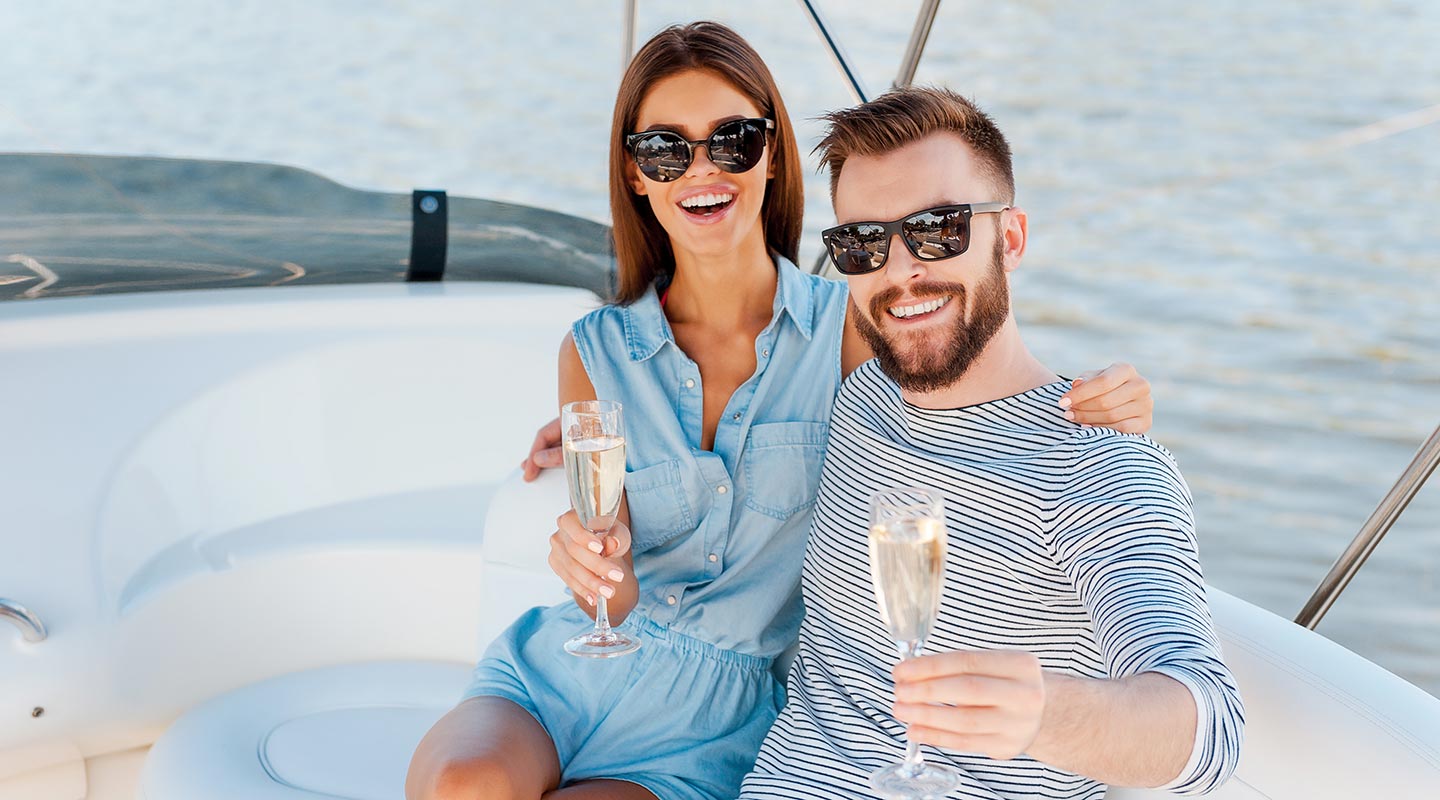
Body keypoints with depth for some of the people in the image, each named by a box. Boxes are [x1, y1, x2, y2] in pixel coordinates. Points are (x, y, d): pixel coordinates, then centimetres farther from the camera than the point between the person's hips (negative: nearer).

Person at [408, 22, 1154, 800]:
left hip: (712, 713, -2)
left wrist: (1100, 405, -19)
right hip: (569, 669, 2)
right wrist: (599, 563, -26)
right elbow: (615, 604, -2)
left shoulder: (849, 328, -4)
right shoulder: (595, 351, 1)